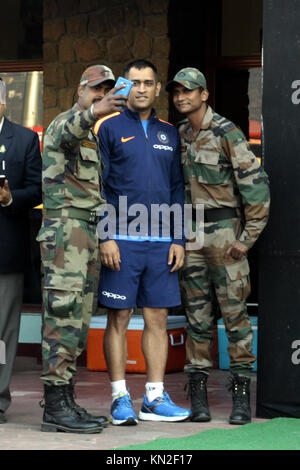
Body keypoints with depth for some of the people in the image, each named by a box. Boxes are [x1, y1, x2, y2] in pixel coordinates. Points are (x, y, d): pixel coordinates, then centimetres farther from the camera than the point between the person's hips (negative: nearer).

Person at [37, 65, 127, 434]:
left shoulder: (94, 138, 25)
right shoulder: (63, 123, -4)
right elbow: (68, 132, -31)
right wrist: (92, 112, -52)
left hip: (88, 234, 9)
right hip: (64, 227, -9)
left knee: (77, 320, 7)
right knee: (63, 316, -14)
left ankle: (65, 401, 9)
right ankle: (55, 407, -18)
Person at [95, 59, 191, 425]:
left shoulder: (169, 134, 14)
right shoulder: (109, 128, 1)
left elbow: (177, 188, 16)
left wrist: (178, 239, 7)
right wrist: (105, 237, -11)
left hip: (161, 241, 4)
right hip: (121, 241, -4)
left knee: (158, 319, 4)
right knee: (119, 318, -1)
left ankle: (155, 398, 9)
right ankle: (120, 399, 4)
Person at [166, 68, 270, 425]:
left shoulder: (227, 134, -9)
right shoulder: (177, 136, 10)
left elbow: (256, 185, -11)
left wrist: (248, 237, -12)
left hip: (223, 229, -5)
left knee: (234, 312, -2)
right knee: (196, 314, 6)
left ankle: (241, 395, 2)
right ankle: (198, 393, 8)